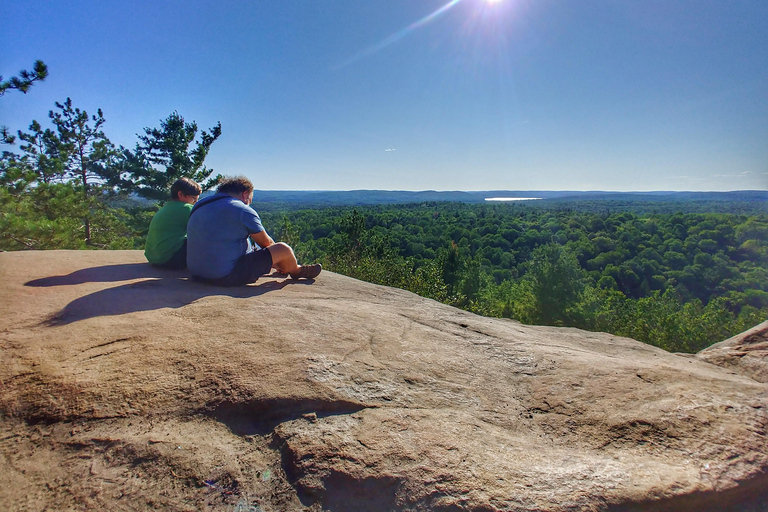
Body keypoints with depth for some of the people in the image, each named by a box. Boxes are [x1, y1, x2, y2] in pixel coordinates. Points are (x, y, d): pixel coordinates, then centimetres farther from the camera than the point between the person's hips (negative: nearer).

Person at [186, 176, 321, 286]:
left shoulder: (198, 207, 14)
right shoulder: (243, 211, -12)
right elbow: (266, 243, 1)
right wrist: (276, 261, 24)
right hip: (228, 277, -9)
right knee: (283, 249, -3)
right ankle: (296, 271, 30)